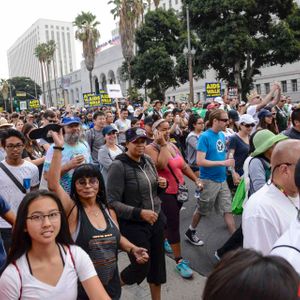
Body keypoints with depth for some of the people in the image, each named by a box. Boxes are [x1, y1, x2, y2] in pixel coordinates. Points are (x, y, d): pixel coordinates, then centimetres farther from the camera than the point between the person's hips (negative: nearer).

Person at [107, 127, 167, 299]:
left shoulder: (148, 160, 3)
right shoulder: (119, 166, -17)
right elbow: (112, 202, -20)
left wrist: (161, 185, -7)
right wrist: (139, 213, -27)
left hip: (157, 220, 6)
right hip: (134, 226, -6)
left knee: (158, 264, 18)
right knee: (141, 268, 7)